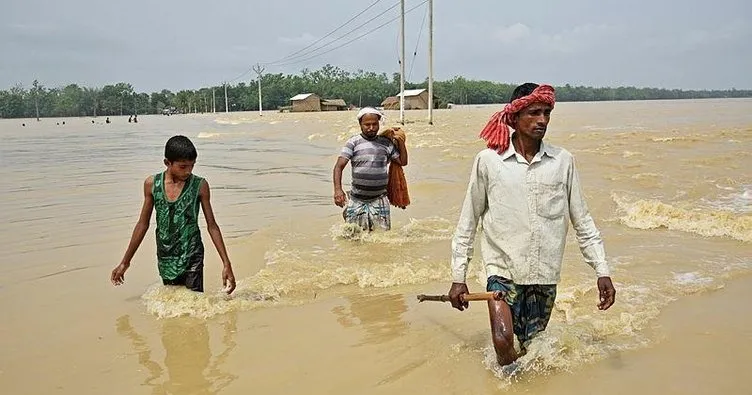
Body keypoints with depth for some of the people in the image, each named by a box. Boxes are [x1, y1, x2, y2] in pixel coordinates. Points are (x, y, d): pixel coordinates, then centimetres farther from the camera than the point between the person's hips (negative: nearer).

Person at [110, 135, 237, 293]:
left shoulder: (200, 185, -8)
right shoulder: (152, 184, -2)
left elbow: (212, 226, -2)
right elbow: (143, 224, 9)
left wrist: (226, 264, -7)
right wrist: (125, 262, 12)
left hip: (191, 258, -3)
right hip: (165, 260, 3)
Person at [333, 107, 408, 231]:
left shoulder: (386, 143, 8)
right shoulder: (353, 142, -3)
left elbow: (403, 162, 14)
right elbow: (339, 166, -10)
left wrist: (400, 141, 3)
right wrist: (338, 190, -24)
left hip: (379, 200, 2)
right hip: (357, 201, -2)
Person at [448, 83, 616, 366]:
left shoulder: (563, 161, 0)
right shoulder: (488, 160, -6)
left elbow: (582, 220, 7)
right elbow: (468, 222, 1)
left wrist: (602, 271, 2)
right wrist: (458, 277, 1)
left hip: (545, 274, 2)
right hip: (503, 269, -2)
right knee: (503, 342, -18)